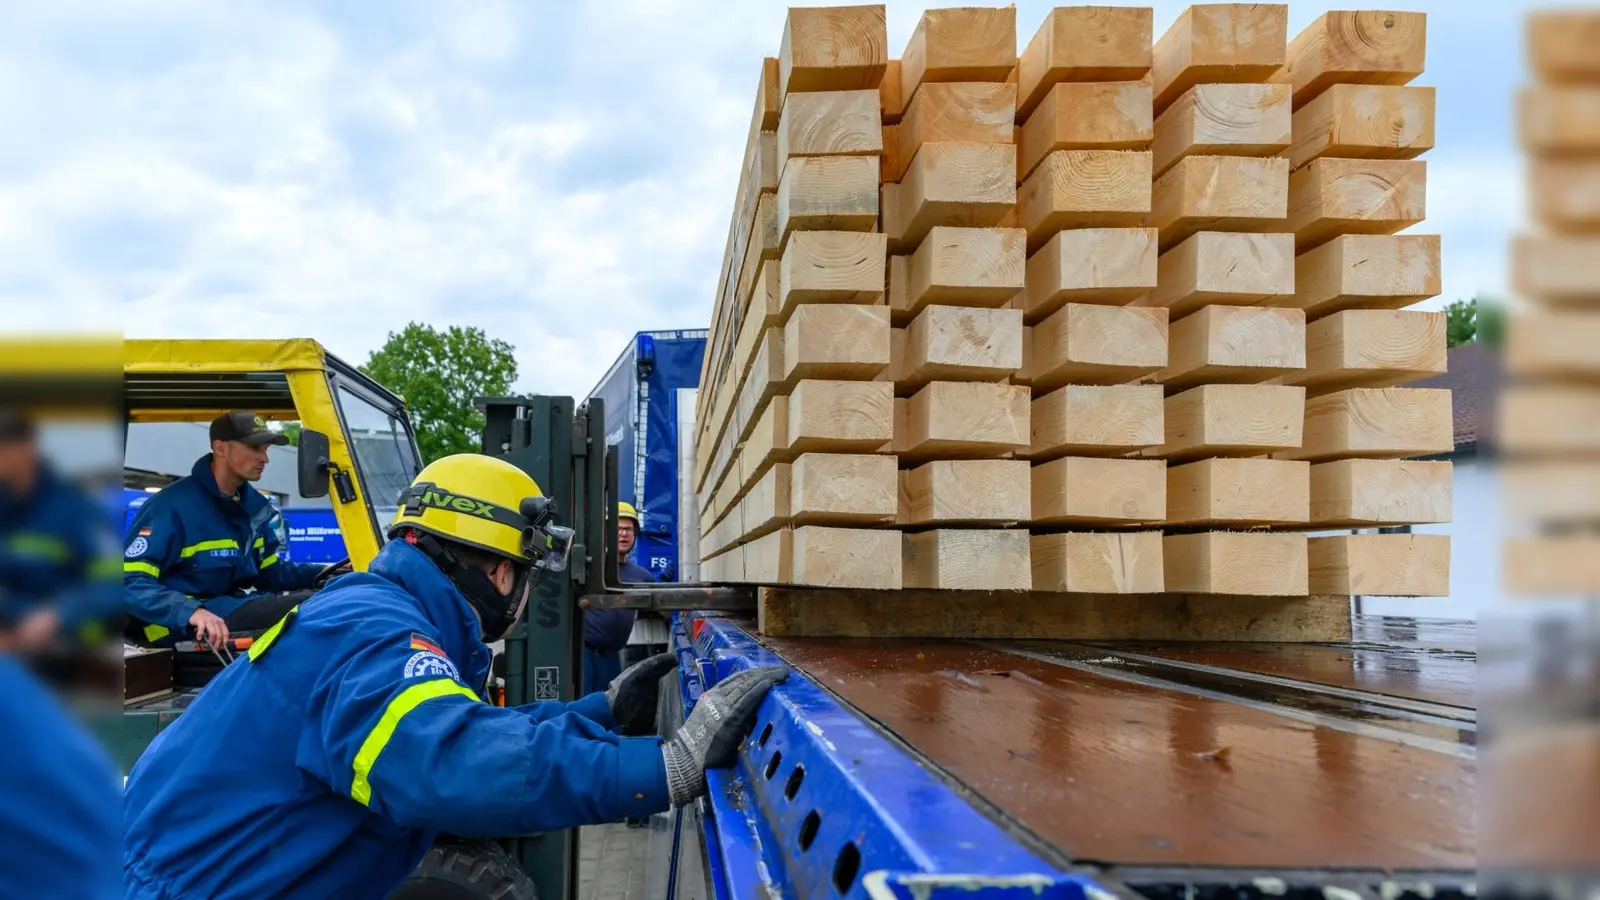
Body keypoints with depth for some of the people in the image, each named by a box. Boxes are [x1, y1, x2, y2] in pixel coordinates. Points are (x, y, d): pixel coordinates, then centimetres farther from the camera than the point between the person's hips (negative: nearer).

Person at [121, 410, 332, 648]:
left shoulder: (252, 504, 8)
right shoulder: (173, 506, -15)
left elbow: (270, 572, 17)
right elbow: (131, 583, -21)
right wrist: (190, 611, -37)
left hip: (233, 606, 8)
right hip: (181, 626, -8)